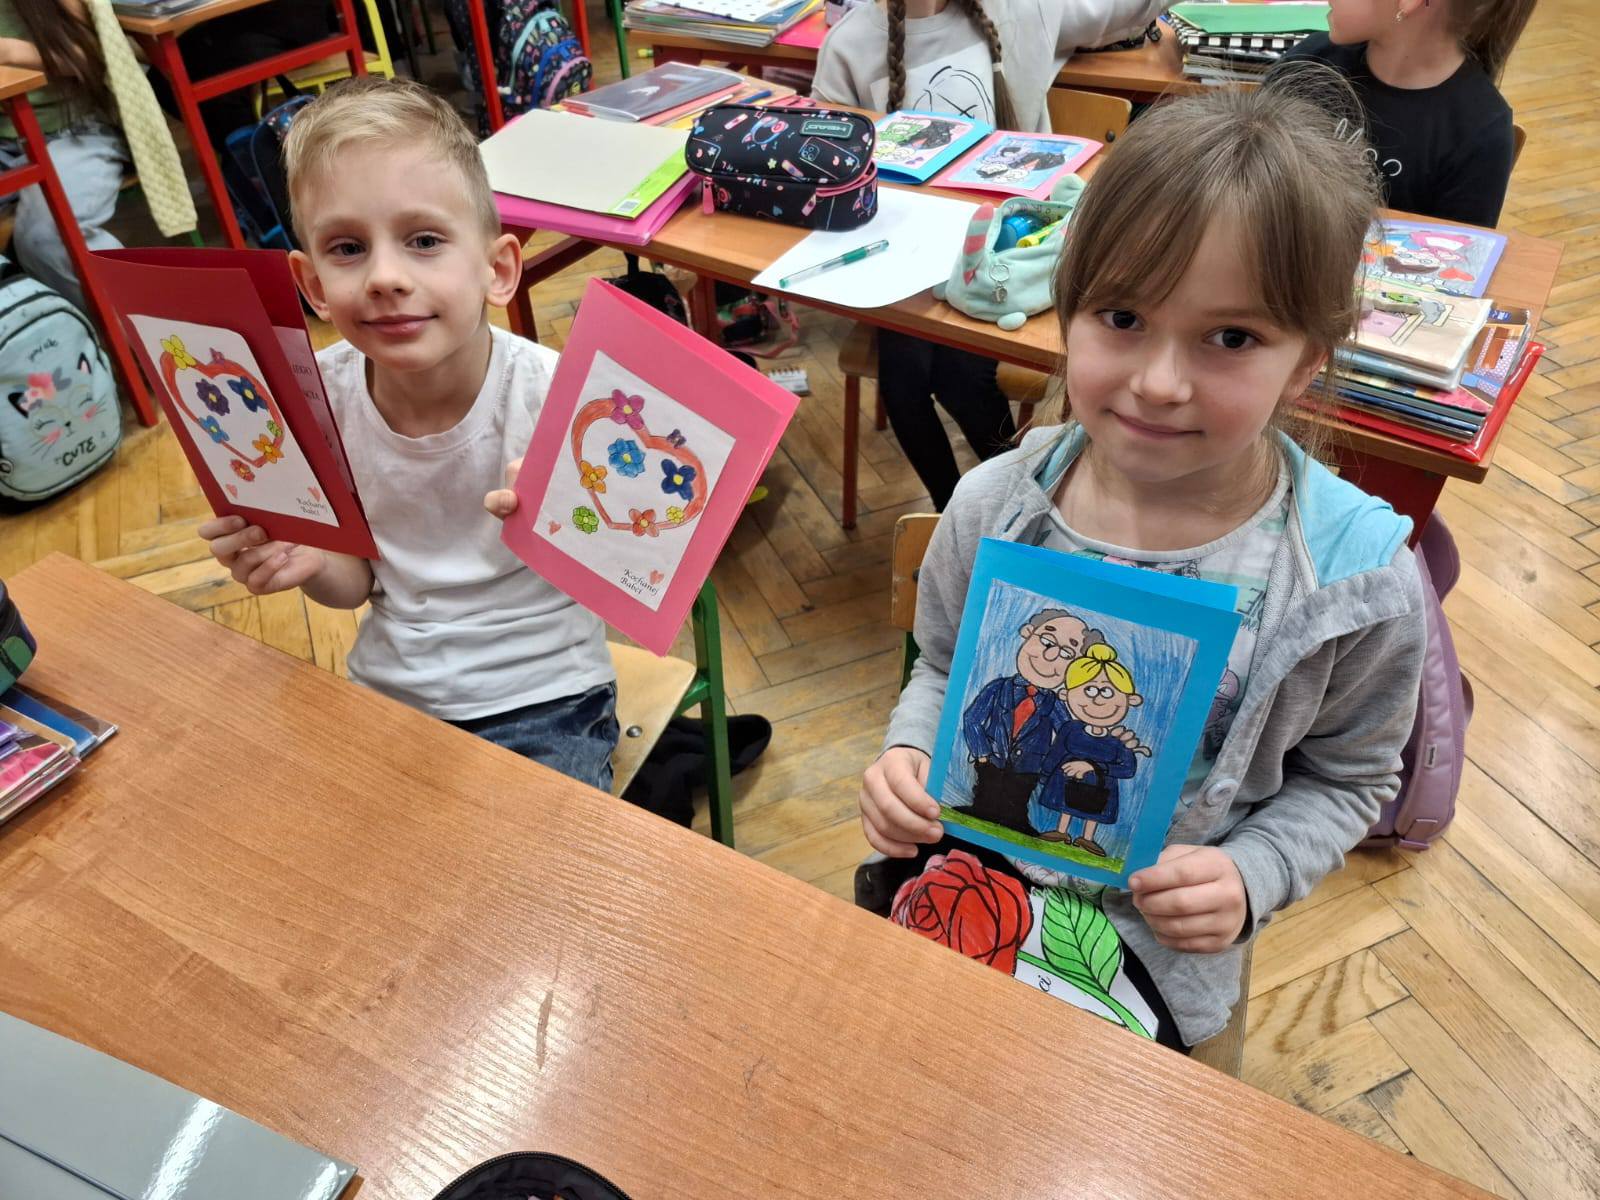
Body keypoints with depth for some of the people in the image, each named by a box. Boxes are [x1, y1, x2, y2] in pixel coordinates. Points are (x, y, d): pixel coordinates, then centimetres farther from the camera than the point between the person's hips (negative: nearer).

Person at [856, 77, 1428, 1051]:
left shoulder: (1358, 579, -19)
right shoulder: (997, 505, -15)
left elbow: (1347, 775, -1)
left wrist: (1251, 878, -17)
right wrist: (911, 756, -15)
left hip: (1161, 938, -1)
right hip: (967, 865, 2)